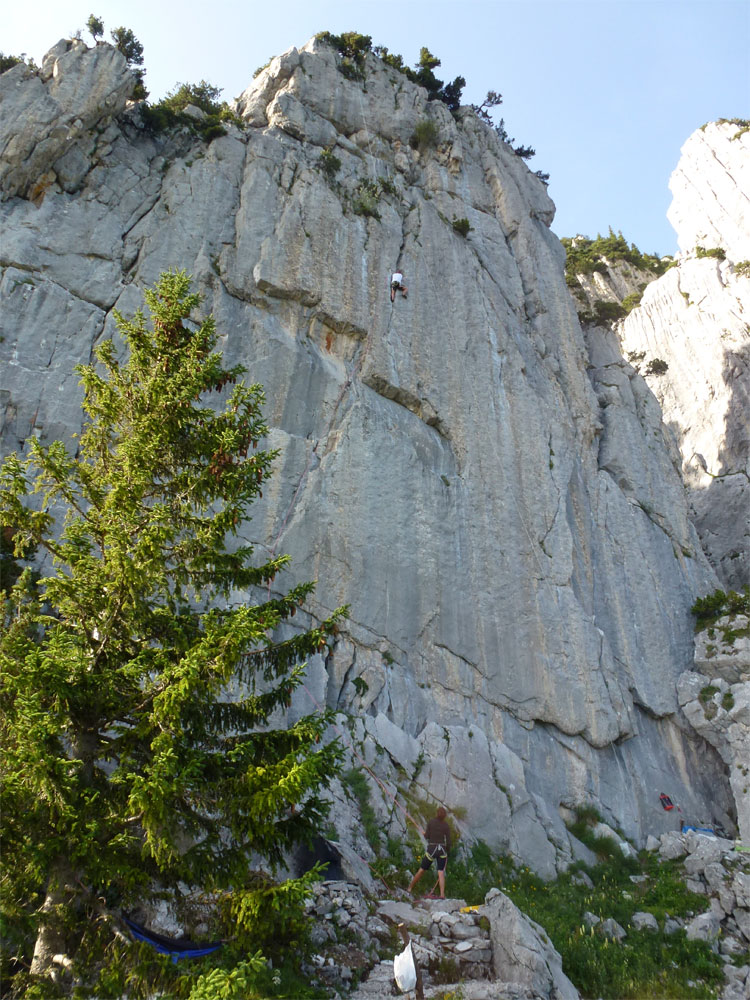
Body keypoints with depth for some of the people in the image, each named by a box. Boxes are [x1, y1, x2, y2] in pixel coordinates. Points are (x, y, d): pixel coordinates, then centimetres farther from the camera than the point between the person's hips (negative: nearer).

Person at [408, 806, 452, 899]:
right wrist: (447, 853, 12)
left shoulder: (430, 822, -5)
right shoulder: (446, 826, -2)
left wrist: (424, 834, 20)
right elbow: (448, 842, -2)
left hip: (431, 850, 0)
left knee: (422, 870, 14)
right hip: (442, 850, 0)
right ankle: (442, 894, -19)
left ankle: (410, 887, 27)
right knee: (441, 873, -3)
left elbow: (427, 837, -3)